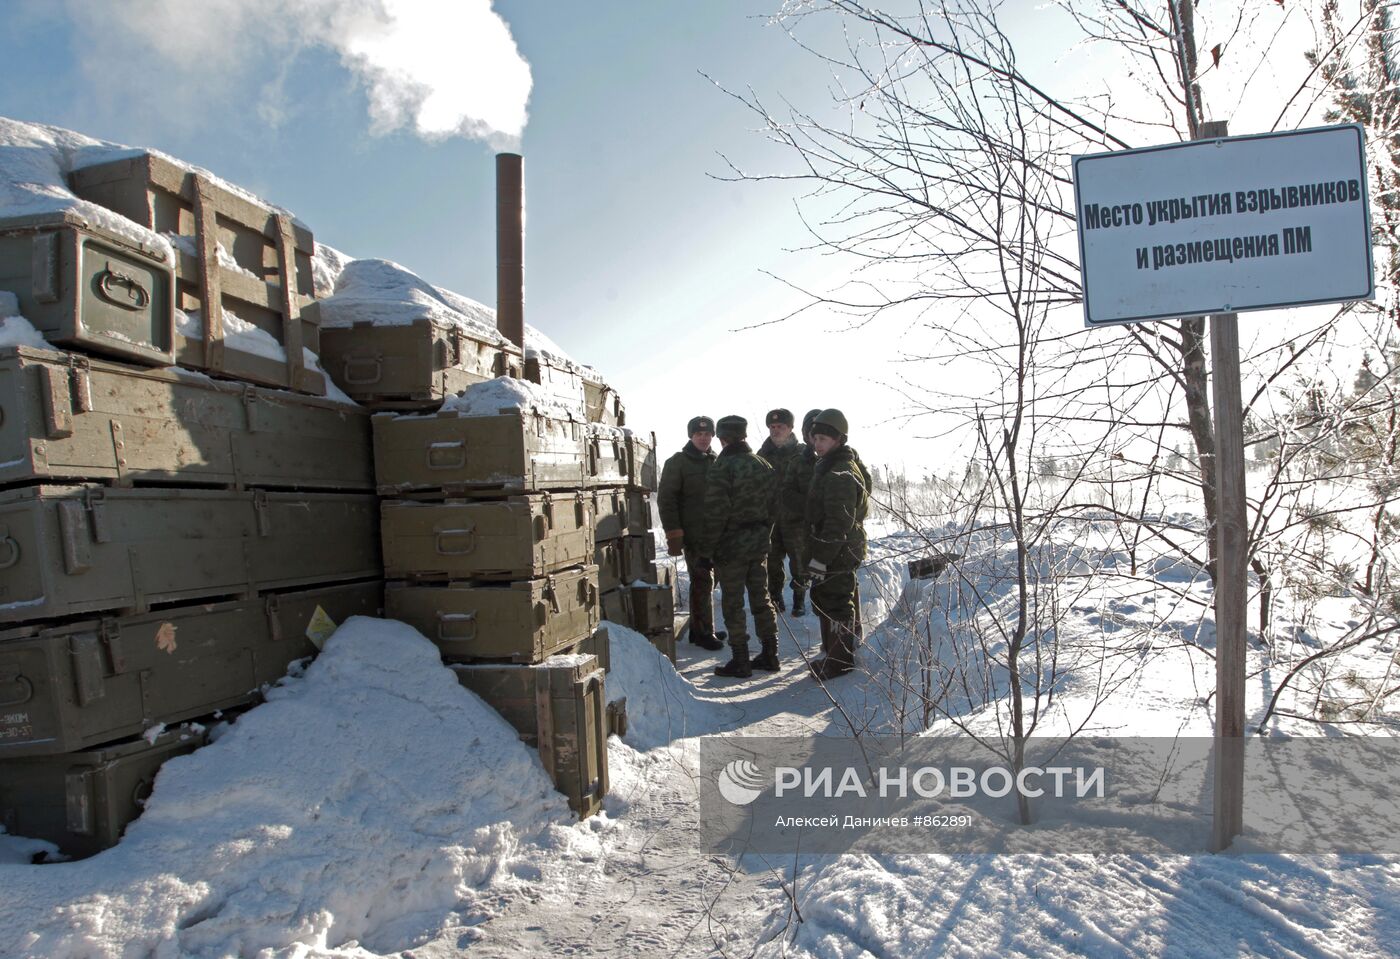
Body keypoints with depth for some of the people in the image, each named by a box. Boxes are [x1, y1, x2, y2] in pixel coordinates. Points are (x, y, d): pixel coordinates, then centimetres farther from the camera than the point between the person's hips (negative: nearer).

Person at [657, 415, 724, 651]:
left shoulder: (715, 462, 13)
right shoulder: (677, 463, -6)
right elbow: (666, 500, -10)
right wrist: (674, 536, -16)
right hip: (693, 534, -6)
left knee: (707, 581, 12)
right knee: (702, 582, -6)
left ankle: (699, 628, 23)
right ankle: (704, 632, 2)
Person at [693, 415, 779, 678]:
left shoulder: (722, 468, -17)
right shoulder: (764, 466, 5)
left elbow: (716, 513, -18)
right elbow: (773, 506, 9)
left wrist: (707, 548, -9)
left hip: (731, 547, -6)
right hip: (759, 545, 7)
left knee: (733, 605, 2)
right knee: (761, 599, 15)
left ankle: (740, 661, 7)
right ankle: (769, 655, 21)